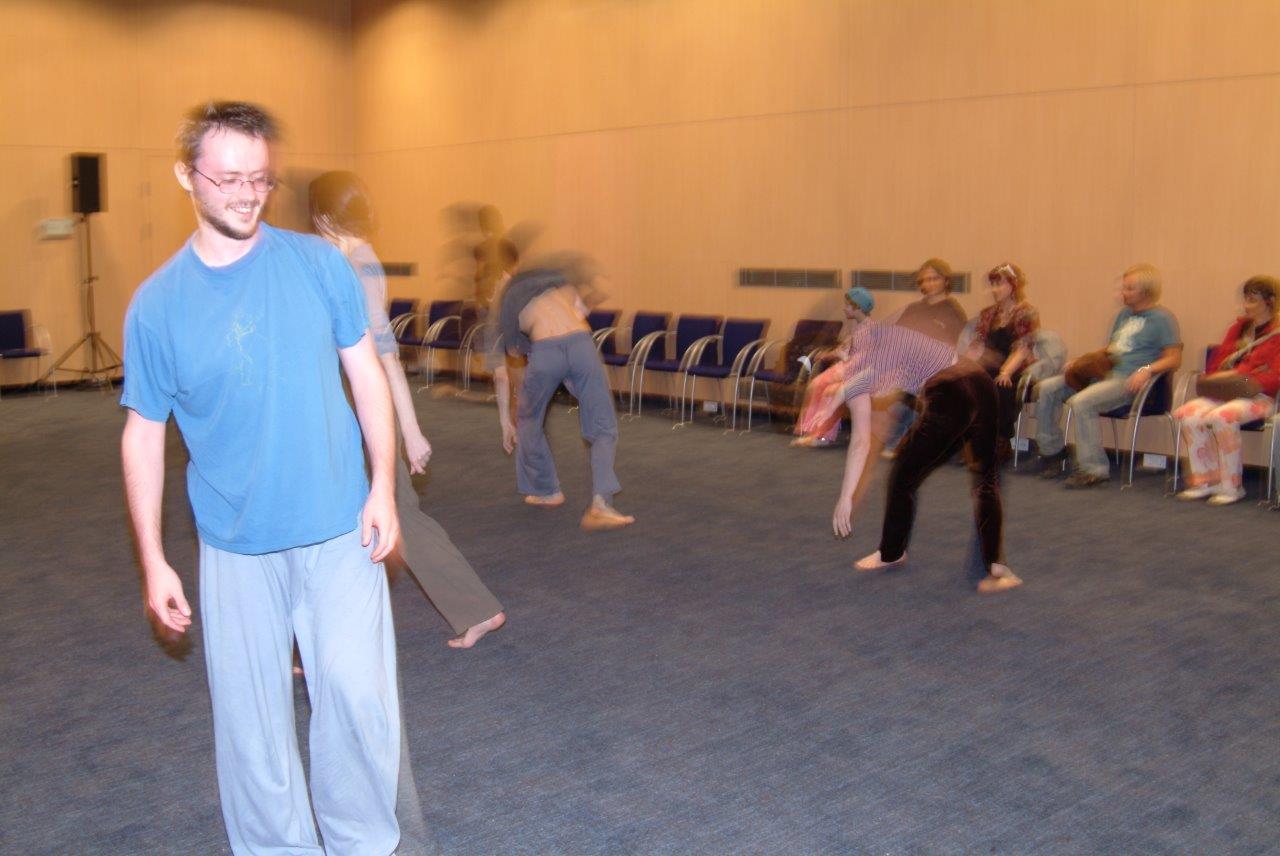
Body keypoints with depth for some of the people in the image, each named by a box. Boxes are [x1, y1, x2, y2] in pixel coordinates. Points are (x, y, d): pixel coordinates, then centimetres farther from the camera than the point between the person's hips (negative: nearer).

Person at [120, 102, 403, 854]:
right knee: (251, 719, 10)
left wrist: (383, 490, -4)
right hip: (235, 546, 1)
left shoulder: (319, 264, -3)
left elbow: (367, 376, 3)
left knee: (358, 693, -2)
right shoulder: (157, 303, -2)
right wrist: (154, 563, 1)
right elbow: (143, 434, 3)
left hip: (340, 532, 0)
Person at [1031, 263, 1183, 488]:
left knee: (1081, 401, -33)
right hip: (1104, 373, 9)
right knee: (1048, 388, -4)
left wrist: (1147, 370, -23)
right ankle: (1052, 449, 7)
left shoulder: (1162, 318, 0)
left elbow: (1174, 359, -7)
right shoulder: (1124, 315, 24)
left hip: (1128, 380, -9)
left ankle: (1094, 469, -27)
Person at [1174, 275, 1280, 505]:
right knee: (1189, 414, -22)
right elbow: (1217, 361, 21)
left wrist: (1238, 375, -19)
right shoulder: (1239, 327, 21)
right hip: (1226, 392, 6)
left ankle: (1232, 487, -23)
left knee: (1221, 417, -36)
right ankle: (1204, 481, -15)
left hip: (1259, 397, -6)